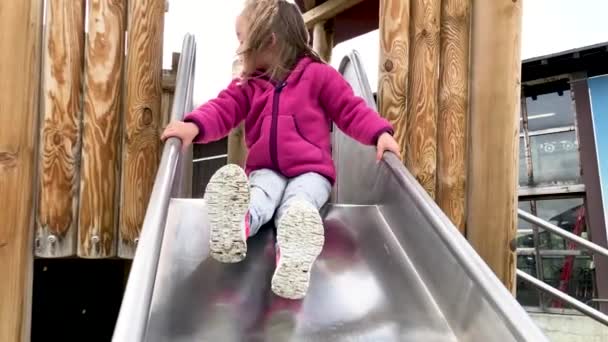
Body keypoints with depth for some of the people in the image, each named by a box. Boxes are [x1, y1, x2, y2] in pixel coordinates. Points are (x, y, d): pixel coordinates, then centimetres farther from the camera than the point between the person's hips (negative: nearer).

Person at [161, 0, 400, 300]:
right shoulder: (248, 84, 15)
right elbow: (223, 109, 1)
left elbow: (351, 110, 0)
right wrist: (194, 126, -21)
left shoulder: (318, 75, 3)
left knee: (297, 203, -36)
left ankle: (294, 252, -68)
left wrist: (380, 134, -17)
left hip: (311, 171, -2)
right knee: (259, 195, -34)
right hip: (266, 170, 2)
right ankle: (237, 223, -69)